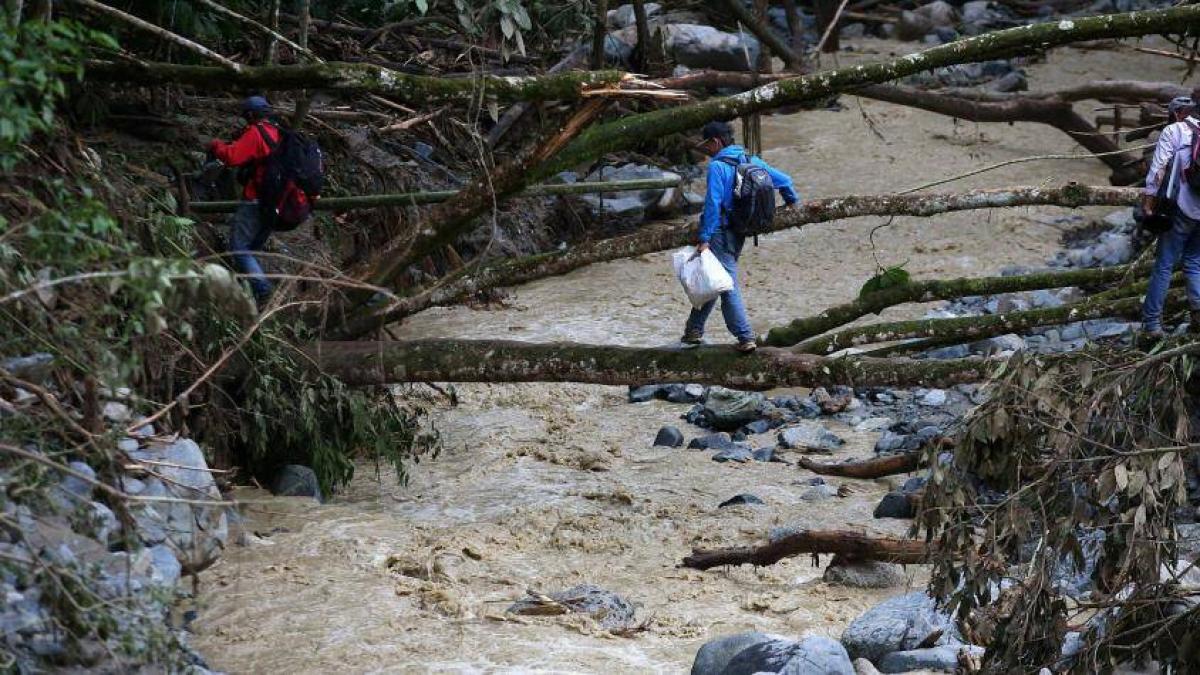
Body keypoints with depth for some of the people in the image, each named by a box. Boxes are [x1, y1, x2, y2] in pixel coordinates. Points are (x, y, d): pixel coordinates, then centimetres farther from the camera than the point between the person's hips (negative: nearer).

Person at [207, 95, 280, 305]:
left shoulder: (254, 133, -11)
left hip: (255, 201, -8)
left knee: (239, 247, -9)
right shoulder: (279, 134, 15)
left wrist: (216, 145, -1)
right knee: (253, 248, 18)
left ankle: (261, 288, -23)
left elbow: (232, 156, -19)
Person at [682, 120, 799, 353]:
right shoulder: (752, 161, 9)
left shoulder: (717, 166, -13)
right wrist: (791, 202, 33)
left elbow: (713, 204, -18)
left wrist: (705, 238, -18)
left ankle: (746, 337, -12)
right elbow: (784, 180, 14)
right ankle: (694, 329, 26)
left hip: (720, 233, -8)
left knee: (728, 286, -7)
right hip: (740, 234, 8)